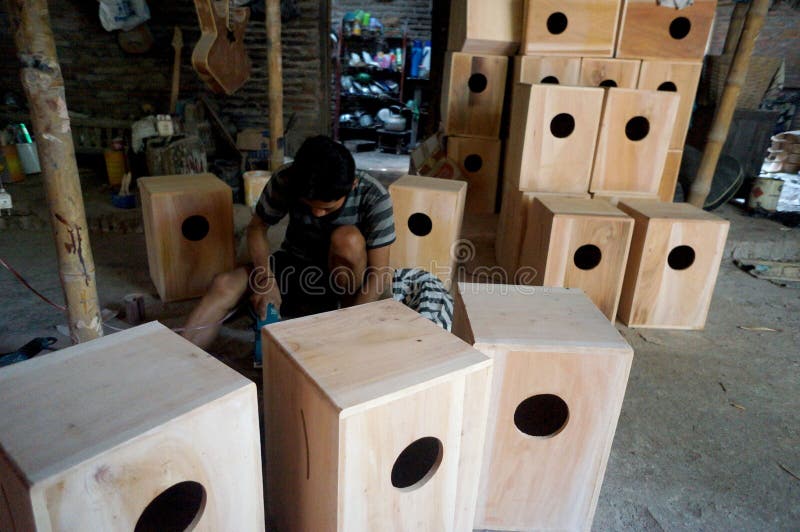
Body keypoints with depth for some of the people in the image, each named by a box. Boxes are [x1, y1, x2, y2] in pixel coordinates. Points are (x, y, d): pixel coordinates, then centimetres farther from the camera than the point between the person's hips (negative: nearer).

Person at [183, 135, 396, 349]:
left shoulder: (374, 197, -24)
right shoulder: (285, 181, -19)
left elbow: (380, 275, -22)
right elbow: (257, 227, -5)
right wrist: (266, 278, -22)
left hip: (342, 275, -2)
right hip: (295, 264, 2)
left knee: (348, 239, -34)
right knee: (224, 285, -21)